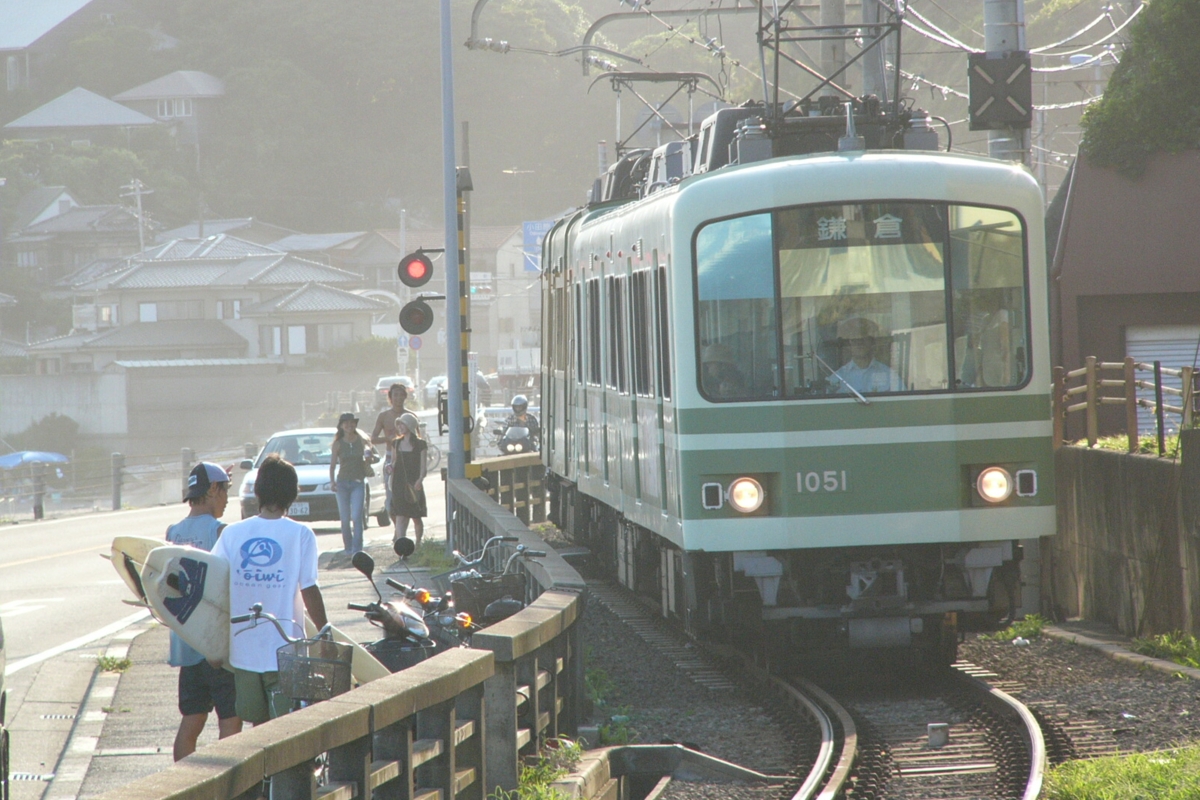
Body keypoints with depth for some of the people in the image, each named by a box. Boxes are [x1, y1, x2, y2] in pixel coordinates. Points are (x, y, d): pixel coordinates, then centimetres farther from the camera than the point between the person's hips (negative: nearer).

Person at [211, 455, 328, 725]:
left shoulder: (232, 534, 2)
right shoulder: (300, 535, -7)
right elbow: (309, 591, -10)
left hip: (243, 649, 3)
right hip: (285, 650, -3)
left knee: (259, 726, 14)